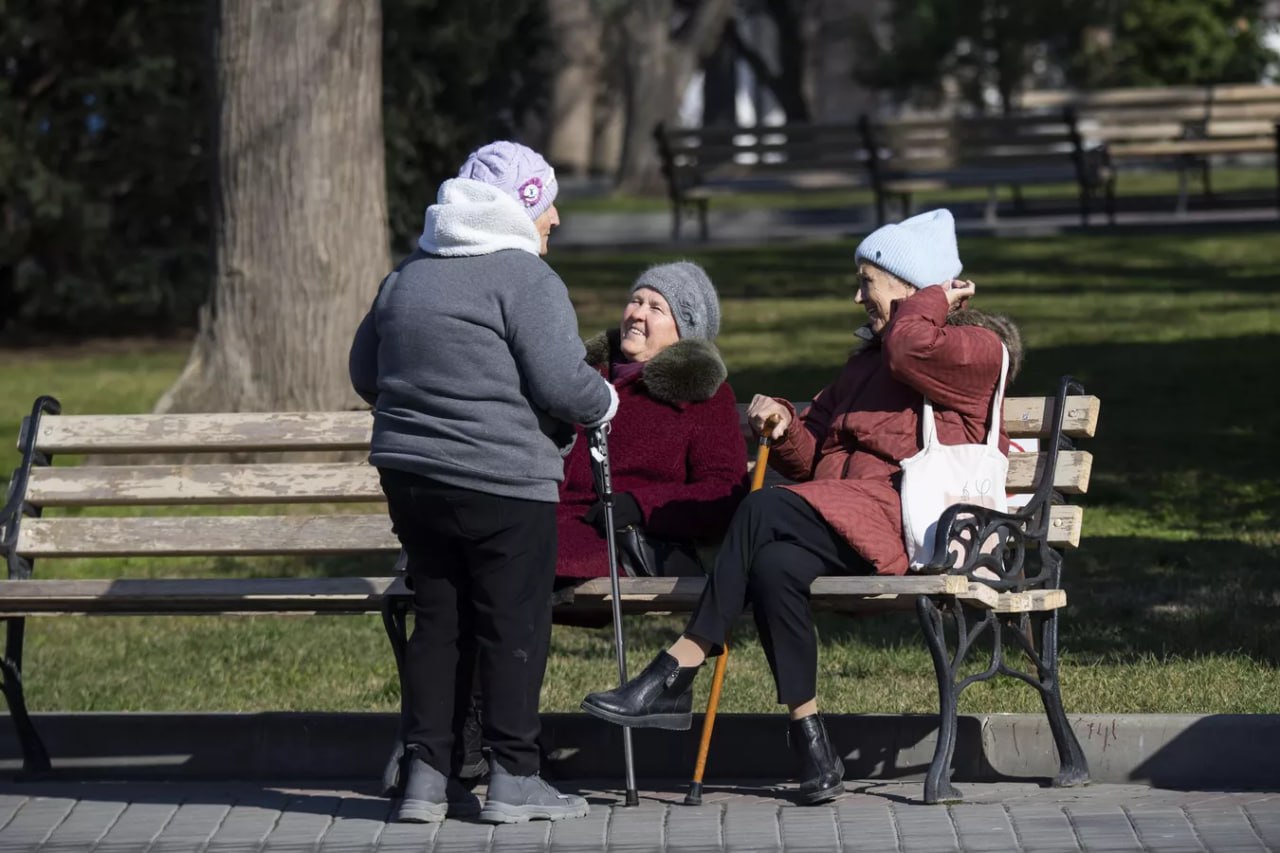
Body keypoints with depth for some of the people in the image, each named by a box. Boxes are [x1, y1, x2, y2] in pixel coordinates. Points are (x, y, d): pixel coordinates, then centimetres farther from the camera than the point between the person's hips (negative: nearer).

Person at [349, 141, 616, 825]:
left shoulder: (409, 273, 14)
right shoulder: (523, 275, -10)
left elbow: (365, 372, 20)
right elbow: (562, 382, -18)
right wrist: (604, 402, 2)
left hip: (410, 473, 7)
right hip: (500, 480, -7)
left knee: (437, 620, 12)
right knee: (514, 626, 2)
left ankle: (426, 776, 11)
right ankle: (512, 780, 5)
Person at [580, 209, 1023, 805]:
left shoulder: (978, 348, 6)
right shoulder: (866, 360, 32)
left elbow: (911, 349, -17)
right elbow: (811, 460, 27)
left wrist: (931, 301, 4)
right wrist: (784, 426, 5)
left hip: (905, 526, -7)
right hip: (848, 524, 7)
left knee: (766, 510, -29)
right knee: (775, 565, -29)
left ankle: (674, 677, -30)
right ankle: (810, 744, -30)